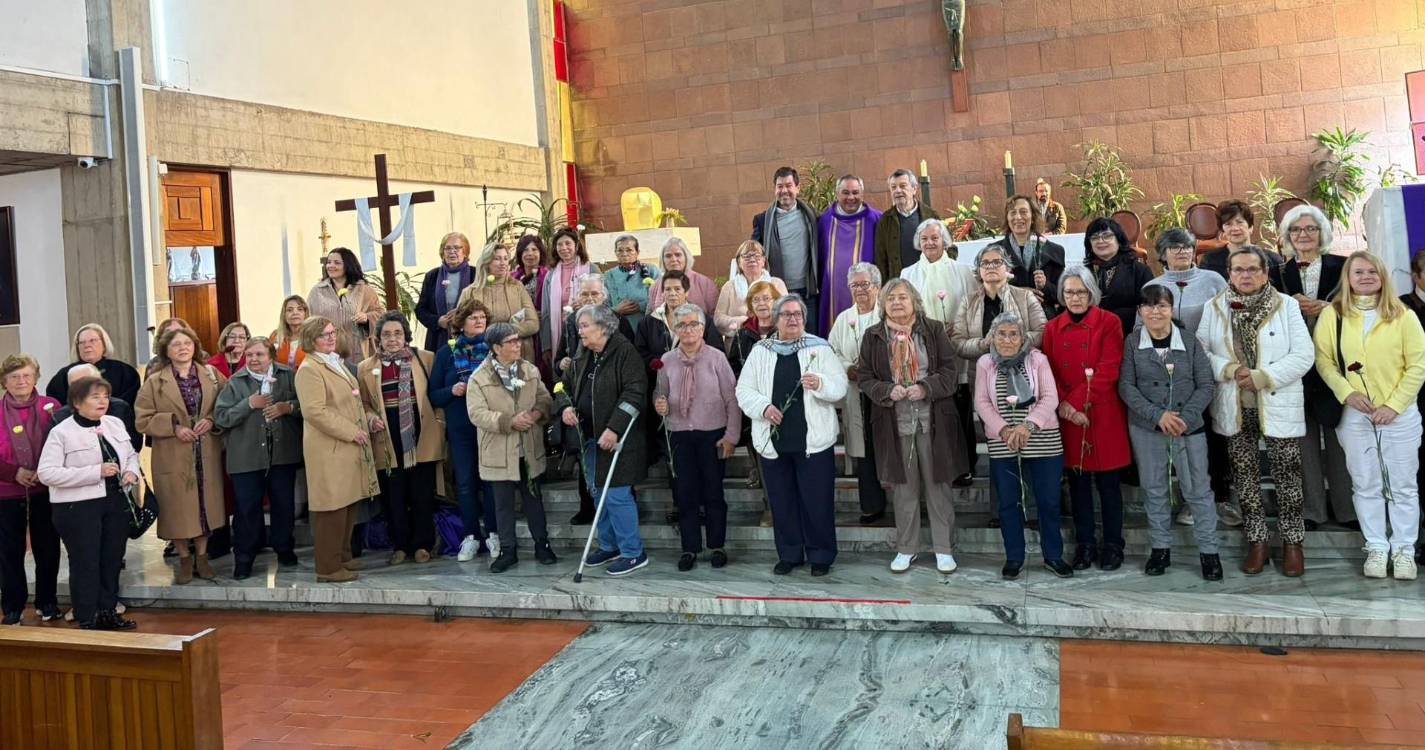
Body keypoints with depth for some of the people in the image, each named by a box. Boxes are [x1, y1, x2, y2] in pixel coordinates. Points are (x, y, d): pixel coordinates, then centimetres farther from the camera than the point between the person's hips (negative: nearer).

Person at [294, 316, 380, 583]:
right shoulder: (309, 369, -12)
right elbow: (315, 412, -21)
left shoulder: (337, 363, 18)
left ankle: (343, 556, 26)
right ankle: (328, 568, 3)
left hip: (349, 447, 9)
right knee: (333, 508, -5)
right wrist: (352, 432, -19)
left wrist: (367, 419, 11)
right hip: (329, 450, -9)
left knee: (348, 505, 14)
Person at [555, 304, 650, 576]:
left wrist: (614, 429, -25)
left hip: (617, 439, -8)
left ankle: (633, 552, 4)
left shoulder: (624, 352, -11)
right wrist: (565, 405, 2)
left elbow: (635, 393, -20)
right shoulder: (584, 358, 14)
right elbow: (563, 384, 24)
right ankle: (609, 546, 30)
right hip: (591, 437, 8)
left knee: (616, 495, -8)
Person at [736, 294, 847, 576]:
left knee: (817, 500, 3)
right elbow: (744, 390, 5)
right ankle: (789, 554, 24)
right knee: (782, 501, 10)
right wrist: (763, 407, -13)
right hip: (773, 440, 2)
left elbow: (840, 386, -3)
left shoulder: (820, 348, 3)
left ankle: (820, 555, 18)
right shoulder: (760, 351, 8)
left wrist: (821, 384, -24)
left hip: (813, 440, -2)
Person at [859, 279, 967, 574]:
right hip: (894, 423, 1)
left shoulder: (934, 329, 1)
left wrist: (925, 388, -18)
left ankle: (944, 548, 17)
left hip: (933, 421, -1)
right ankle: (906, 548, 22)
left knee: (937, 484, 5)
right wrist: (888, 391, -15)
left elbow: (949, 371, -1)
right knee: (903, 486, 9)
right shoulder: (873, 336, 4)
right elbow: (864, 378, 4)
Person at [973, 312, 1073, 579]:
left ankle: (1053, 556, 20)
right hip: (1002, 444, 1)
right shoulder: (984, 363, 3)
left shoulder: (1038, 359, -1)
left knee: (1048, 501, 5)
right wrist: (1004, 430, -15)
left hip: (1042, 441, -1)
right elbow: (981, 402, -2)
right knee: (1008, 502, 7)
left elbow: (1050, 398, -8)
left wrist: (1028, 425, -21)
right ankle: (1014, 557, 19)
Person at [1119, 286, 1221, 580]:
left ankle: (1208, 551, 13)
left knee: (1198, 489, 2)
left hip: (1189, 426, 0)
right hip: (1146, 428, 1)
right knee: (1154, 489, 10)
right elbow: (1126, 385, -5)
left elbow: (1206, 384, -1)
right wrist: (1157, 415, -15)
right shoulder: (1132, 342, -1)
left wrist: (1186, 417, -14)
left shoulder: (1190, 341, -1)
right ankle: (1160, 547, 22)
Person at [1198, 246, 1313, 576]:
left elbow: (1303, 355, -7)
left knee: (1287, 476, 3)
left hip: (1279, 407, -2)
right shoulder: (1214, 308, 4)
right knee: (1245, 476, 9)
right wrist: (1229, 370, -16)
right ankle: (1256, 543, 20)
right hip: (1235, 409, 2)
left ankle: (1292, 543, 17)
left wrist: (1263, 377, -16)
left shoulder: (1286, 305, -1)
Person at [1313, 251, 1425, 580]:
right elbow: (1323, 359, 0)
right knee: (1366, 485, 8)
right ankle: (1377, 548, 18)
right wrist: (1347, 393, -13)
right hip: (1355, 414, 1)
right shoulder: (1332, 314, 1)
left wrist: (1394, 405, -10)